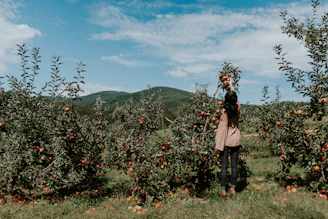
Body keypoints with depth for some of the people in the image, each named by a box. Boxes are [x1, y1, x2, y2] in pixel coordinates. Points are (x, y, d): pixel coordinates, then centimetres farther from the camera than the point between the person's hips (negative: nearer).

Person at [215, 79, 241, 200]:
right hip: (235, 140, 4)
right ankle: (233, 188, 18)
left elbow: (223, 128, -14)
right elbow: (234, 97, 17)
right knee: (234, 165, 10)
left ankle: (223, 190, 6)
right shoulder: (238, 108, -3)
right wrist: (231, 85, 34)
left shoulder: (225, 111, -14)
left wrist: (218, 144, -10)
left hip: (225, 140, -4)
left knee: (224, 166, 2)